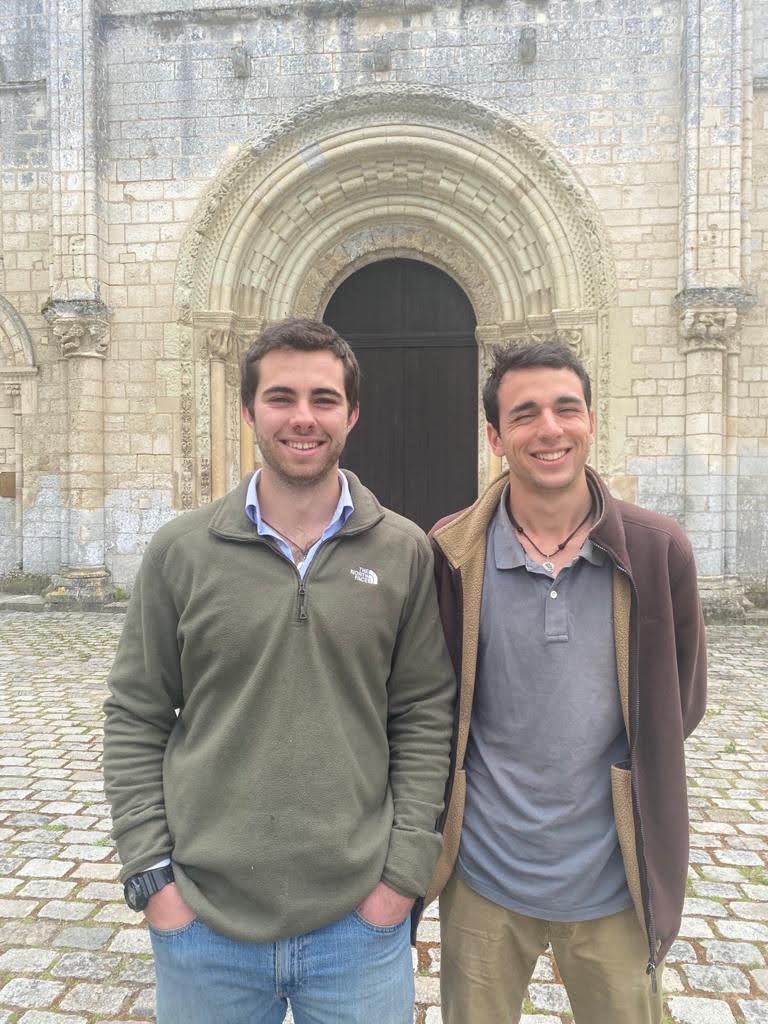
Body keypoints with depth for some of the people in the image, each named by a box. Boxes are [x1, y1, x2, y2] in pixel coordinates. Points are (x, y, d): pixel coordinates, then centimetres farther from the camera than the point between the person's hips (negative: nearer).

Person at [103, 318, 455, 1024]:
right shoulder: (181, 551, -3)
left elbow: (424, 717, -1)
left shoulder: (404, 552, -3)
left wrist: (404, 870, -4)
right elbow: (136, 720, 1)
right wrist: (150, 873, -4)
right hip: (201, 922, 1)